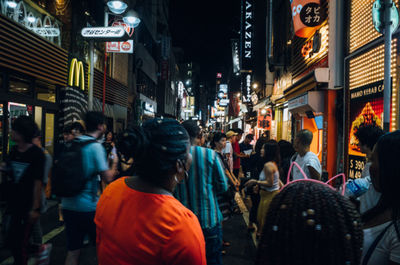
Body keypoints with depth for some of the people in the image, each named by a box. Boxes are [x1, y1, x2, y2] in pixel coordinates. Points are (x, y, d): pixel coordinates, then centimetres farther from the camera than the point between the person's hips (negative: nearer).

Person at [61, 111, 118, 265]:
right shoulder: (96, 146, -13)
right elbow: (108, 178, -15)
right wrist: (114, 164, 3)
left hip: (68, 205, 6)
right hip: (88, 207, -6)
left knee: (73, 251, 14)